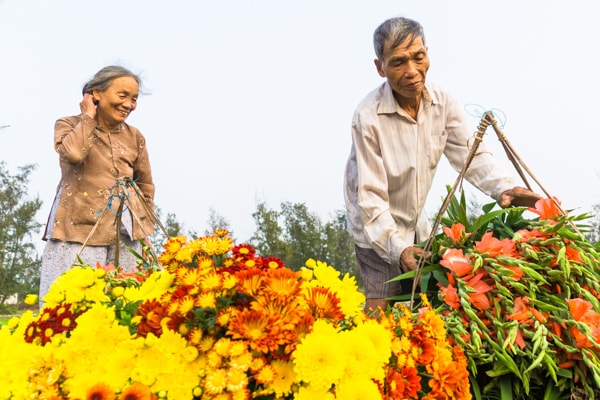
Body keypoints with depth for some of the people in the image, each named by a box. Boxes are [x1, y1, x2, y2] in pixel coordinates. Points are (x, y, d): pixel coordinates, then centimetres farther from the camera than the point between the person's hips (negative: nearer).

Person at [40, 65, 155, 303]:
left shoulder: (134, 137, 12)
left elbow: (145, 186, 21)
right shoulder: (68, 125, 4)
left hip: (125, 234, 3)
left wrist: (144, 224, 12)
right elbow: (73, 153, -20)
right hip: (79, 229, -3)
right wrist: (88, 117, -6)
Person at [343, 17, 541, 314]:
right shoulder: (368, 116, -26)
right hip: (377, 229, -5)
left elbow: (470, 153, -10)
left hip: (416, 223, 6)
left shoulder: (442, 102, -11)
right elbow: (371, 195, -26)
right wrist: (397, 247, -35)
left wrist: (503, 187, -30)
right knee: (383, 307, -7)